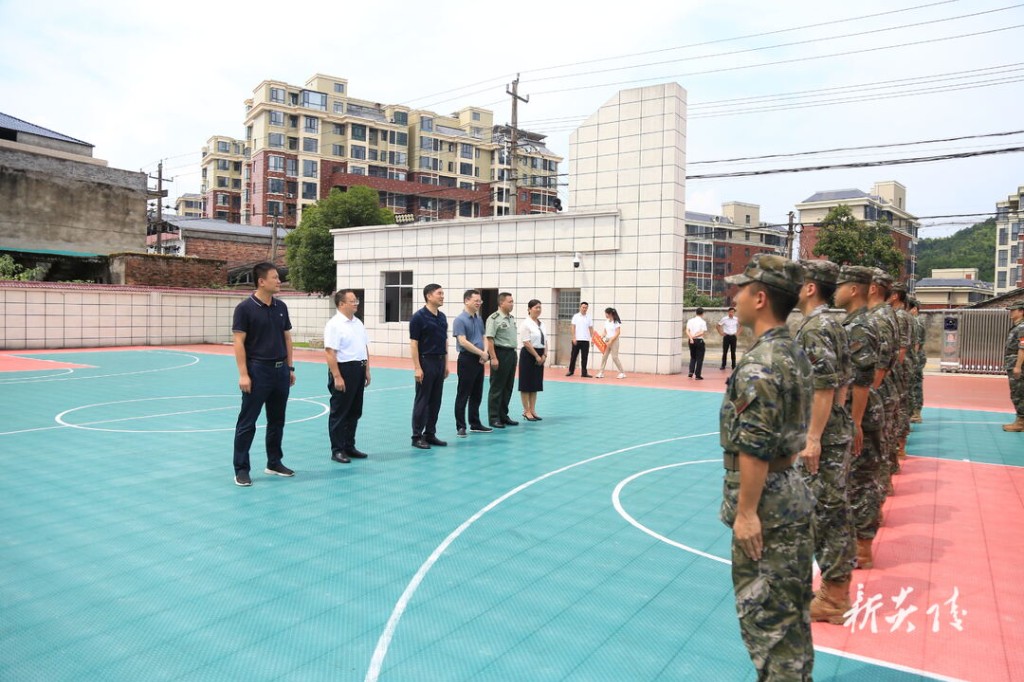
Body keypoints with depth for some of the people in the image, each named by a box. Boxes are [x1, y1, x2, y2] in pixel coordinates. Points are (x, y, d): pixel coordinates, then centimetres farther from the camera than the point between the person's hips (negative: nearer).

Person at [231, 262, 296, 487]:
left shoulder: (281, 307, 8)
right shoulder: (245, 308, -9)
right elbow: (238, 342, -11)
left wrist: (290, 367, 11)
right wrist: (243, 374, -16)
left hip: (280, 370, 6)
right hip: (257, 370, -6)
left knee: (277, 421, 14)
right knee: (247, 422, 0)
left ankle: (274, 463, 26)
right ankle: (241, 469, 7)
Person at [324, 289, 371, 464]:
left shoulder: (358, 323, 12)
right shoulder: (334, 324, -13)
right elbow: (330, 353, -19)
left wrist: (367, 370, 14)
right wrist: (337, 377, -23)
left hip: (359, 370, 8)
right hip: (343, 370, -8)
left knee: (354, 412, 15)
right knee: (339, 413, 2)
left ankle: (349, 447, 26)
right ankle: (337, 450, 10)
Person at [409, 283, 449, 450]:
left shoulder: (442, 317, 11)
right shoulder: (419, 317, -11)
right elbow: (413, 343, -13)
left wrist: (446, 363, 12)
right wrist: (417, 367, -17)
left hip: (439, 362, 7)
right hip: (426, 362, -7)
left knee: (435, 401, 10)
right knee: (422, 400, -2)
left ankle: (430, 434, 18)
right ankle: (417, 436, 6)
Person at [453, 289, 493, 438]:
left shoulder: (479, 319, 13)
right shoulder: (460, 320, -12)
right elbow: (463, 342, -19)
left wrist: (485, 353, -3)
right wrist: (481, 353, -15)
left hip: (479, 360, 8)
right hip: (467, 360, -8)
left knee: (477, 395, 13)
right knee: (463, 395, -2)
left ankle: (475, 424, 22)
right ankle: (460, 426, 4)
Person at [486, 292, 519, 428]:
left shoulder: (512, 318, 13)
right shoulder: (494, 318, -12)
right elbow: (489, 339, -17)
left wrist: (513, 354, 14)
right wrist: (493, 358, -22)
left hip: (512, 353, 8)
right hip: (500, 353, -8)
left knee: (508, 387, 13)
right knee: (497, 387, -1)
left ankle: (503, 416, 22)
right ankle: (493, 418, 7)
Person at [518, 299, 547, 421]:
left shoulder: (542, 324, 11)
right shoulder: (526, 324, -12)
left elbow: (545, 341, 12)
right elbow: (526, 343, -16)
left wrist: (544, 355, -1)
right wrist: (537, 356, -14)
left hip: (540, 356, 7)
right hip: (528, 355, -7)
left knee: (536, 383, 11)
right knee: (527, 384, -1)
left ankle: (532, 410, 19)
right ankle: (526, 411, 7)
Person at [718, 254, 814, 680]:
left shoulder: (760, 363, -21)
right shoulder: (794, 353, 10)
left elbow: (754, 447, -24)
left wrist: (745, 511, -20)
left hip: (766, 505, -10)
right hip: (791, 495, 10)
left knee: (767, 616, 3)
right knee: (788, 613, 21)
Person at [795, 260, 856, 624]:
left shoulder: (814, 328, -17)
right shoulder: (834, 326, 13)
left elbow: (825, 387, -23)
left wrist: (813, 438, -21)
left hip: (823, 438, -10)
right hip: (837, 433, 10)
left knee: (825, 513, -1)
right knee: (835, 512, 16)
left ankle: (831, 599, 10)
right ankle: (838, 589, 28)